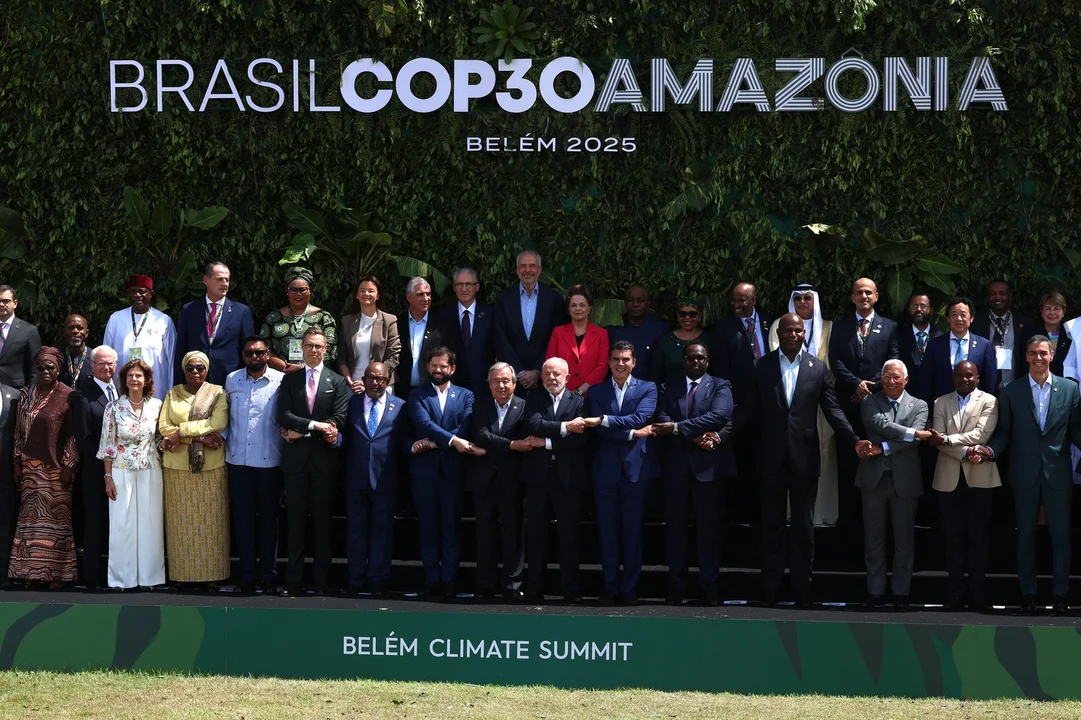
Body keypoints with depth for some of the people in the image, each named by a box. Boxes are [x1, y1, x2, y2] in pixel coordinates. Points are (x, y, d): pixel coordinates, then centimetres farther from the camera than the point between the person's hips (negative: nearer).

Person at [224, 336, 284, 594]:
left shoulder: (280, 381, -4)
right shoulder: (232, 380, 7)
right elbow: (226, 416, 13)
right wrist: (222, 441, 6)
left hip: (269, 462, -3)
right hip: (238, 461, 3)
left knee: (268, 518, 5)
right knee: (242, 518, 6)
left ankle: (268, 576, 12)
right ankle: (247, 575, 13)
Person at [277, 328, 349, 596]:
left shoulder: (338, 382, 4)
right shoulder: (290, 380, 9)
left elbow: (338, 420, -6)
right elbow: (284, 415, -2)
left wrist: (301, 431, -10)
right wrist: (316, 425, -15)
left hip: (324, 460, -1)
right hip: (296, 459, 1)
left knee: (323, 521, 3)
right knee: (295, 521, 2)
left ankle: (321, 581, 7)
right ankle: (294, 581, 4)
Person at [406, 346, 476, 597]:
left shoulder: (465, 396, 10)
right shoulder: (417, 395, 8)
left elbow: (464, 430, -3)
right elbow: (424, 423, -9)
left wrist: (434, 443, -12)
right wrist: (452, 440, -21)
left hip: (452, 468, 0)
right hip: (424, 468, 0)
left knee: (451, 526, 2)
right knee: (428, 526, 3)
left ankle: (449, 580, 5)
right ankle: (431, 579, 7)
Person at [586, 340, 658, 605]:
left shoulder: (647, 389, 6)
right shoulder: (596, 392, 9)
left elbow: (640, 418, -11)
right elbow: (599, 429, -4)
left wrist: (603, 420, -15)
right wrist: (632, 434, -14)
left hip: (635, 467, -1)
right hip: (605, 470, 1)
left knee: (632, 531, 2)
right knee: (607, 530, 3)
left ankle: (630, 588, 7)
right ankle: (610, 586, 9)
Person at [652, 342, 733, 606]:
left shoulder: (720, 387, 7)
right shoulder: (669, 389, 15)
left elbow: (719, 416, -12)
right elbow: (662, 420, -1)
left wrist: (677, 428, -17)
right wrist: (696, 436, -15)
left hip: (707, 464, -2)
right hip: (676, 465, 2)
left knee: (709, 526, -1)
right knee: (675, 526, 3)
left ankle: (710, 585, 4)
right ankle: (676, 586, 7)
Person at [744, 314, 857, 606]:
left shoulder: (818, 368, 4)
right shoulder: (763, 366, 5)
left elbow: (832, 410, 2)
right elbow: (749, 409, 3)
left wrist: (854, 442, -8)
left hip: (804, 458, 0)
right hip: (772, 458, 0)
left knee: (803, 527, 6)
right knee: (772, 526, 7)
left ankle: (802, 590, 11)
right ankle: (769, 590, 11)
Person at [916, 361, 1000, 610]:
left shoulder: (989, 401, 3)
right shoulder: (941, 403, 11)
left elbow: (981, 435, -12)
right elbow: (938, 440, -1)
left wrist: (947, 440, -17)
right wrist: (966, 452, -15)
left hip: (979, 477, -2)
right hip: (950, 478, 2)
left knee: (978, 536, 1)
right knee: (953, 536, 3)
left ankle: (976, 592, 4)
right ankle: (955, 592, 6)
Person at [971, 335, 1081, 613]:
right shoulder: (1011, 391, 2)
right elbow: (1004, 432, 4)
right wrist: (990, 450, -14)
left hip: (1057, 472, 0)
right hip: (1025, 473, 0)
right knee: (1026, 534, 8)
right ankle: (1028, 592, 15)